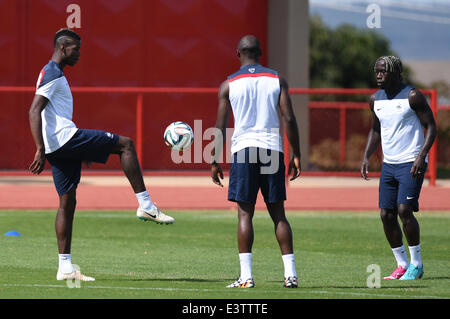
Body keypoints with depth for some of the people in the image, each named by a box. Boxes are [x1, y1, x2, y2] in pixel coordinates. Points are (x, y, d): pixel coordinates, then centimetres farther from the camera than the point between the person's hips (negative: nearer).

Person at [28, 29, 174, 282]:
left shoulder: (53, 74, 23)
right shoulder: (53, 74, -9)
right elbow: (34, 112, -19)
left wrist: (81, 151, 31)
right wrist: (40, 150, -26)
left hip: (58, 147, 10)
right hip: (65, 138, -10)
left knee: (67, 201, 9)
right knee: (125, 144, -4)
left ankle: (65, 267, 7)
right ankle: (146, 205, -5)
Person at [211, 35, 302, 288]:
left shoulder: (229, 85, 4)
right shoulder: (277, 80, 7)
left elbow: (221, 127, 1)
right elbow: (289, 119, 0)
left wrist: (215, 162, 7)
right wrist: (296, 156, 4)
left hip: (244, 149, -2)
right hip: (273, 150, 2)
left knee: (245, 213, -1)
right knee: (278, 213, 8)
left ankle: (246, 276, -8)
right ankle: (291, 273, 2)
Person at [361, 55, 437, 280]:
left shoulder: (412, 97, -9)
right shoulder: (375, 100, 10)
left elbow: (431, 127, -8)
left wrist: (422, 156, -20)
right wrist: (366, 157, 11)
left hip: (411, 163, -7)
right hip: (388, 164, 7)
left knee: (404, 209, -17)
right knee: (386, 214, 1)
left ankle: (416, 264, -4)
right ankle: (402, 264, 12)